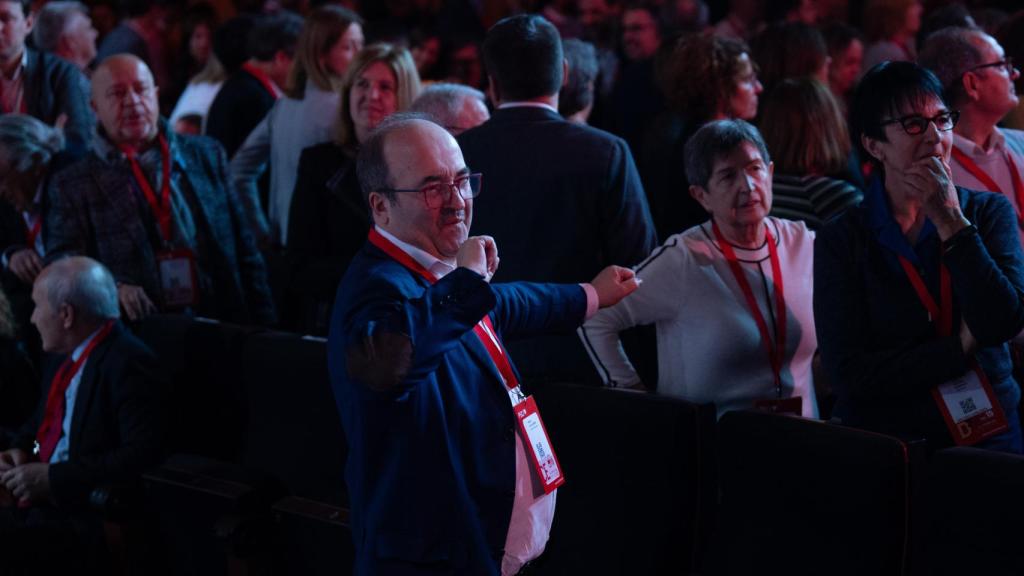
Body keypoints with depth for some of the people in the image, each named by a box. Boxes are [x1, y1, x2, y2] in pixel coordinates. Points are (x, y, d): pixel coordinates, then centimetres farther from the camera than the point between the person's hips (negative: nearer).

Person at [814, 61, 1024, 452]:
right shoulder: (841, 240, 1)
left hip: (987, 435, 1)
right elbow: (847, 374, -6)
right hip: (881, 439, -1)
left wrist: (951, 222, -10)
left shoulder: (990, 212, 7)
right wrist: (961, 347, -6)